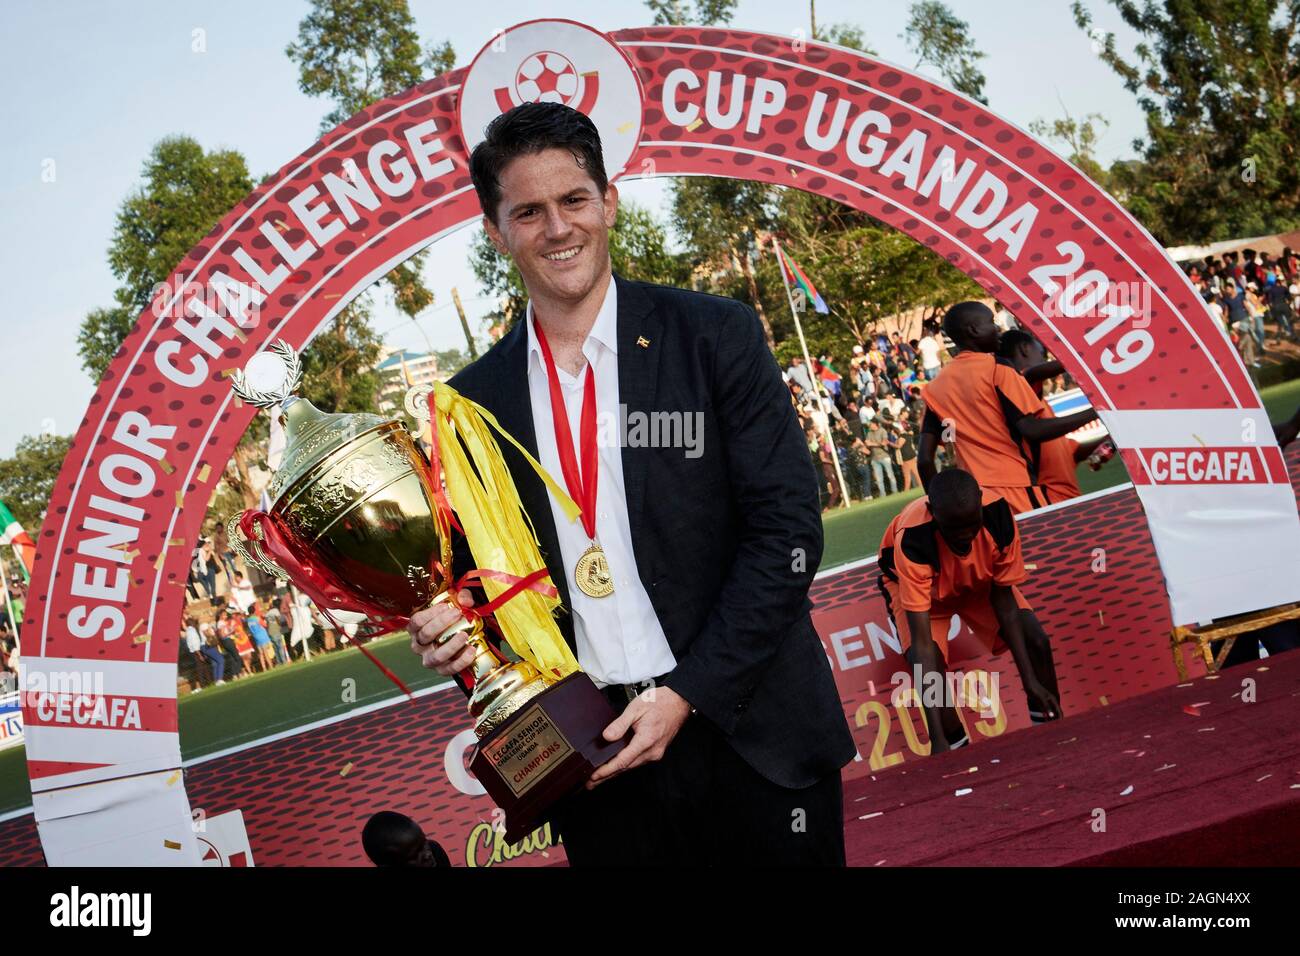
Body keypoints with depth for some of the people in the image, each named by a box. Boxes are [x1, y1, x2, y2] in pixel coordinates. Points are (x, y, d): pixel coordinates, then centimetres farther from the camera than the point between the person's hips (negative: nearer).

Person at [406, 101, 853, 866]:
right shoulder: (478, 399, 4)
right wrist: (453, 625, -10)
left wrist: (686, 694, -13)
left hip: (750, 738, -2)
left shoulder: (714, 336, -4)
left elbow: (788, 528, -8)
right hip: (598, 763, 2)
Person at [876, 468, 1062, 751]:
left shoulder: (997, 512, -34)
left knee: (1037, 641, -14)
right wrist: (938, 740, -46)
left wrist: (1031, 681, -21)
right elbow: (922, 642, -43)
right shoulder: (912, 539, -42)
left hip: (980, 579, 3)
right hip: (919, 585, -3)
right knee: (924, 660, -27)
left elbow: (1003, 599, -19)